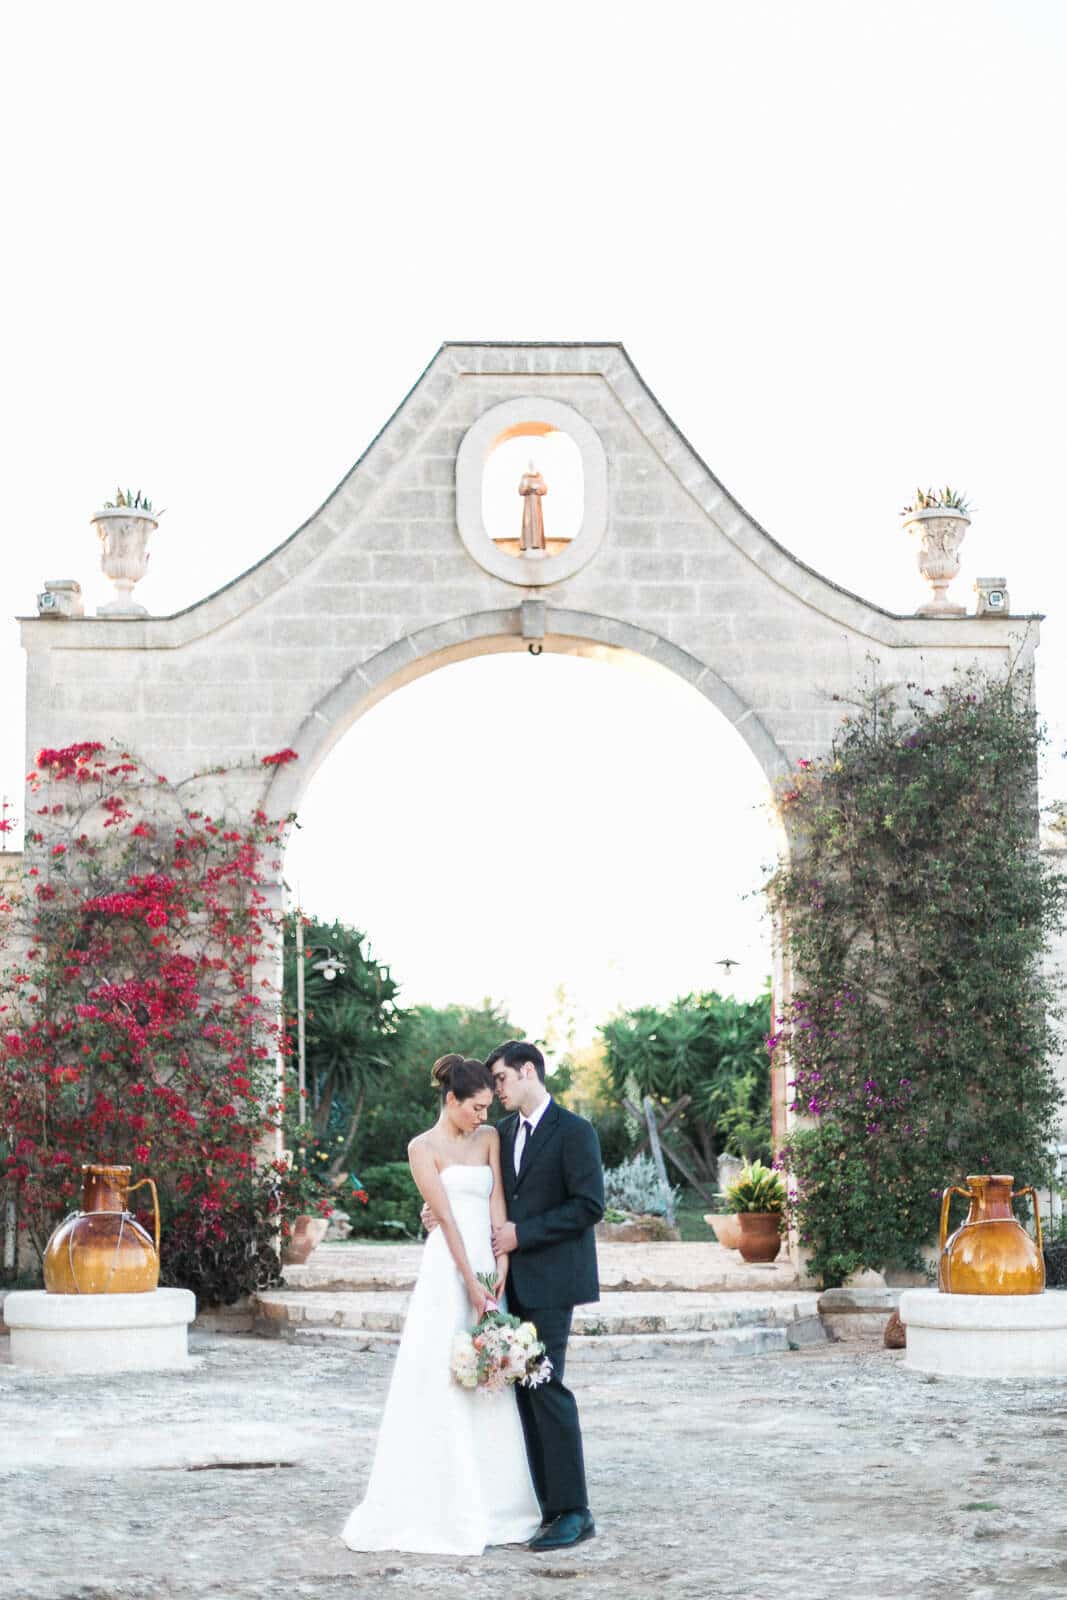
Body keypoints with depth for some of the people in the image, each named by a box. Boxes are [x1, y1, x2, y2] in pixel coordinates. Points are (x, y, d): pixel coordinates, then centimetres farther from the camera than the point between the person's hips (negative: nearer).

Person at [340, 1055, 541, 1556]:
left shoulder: (489, 1138, 13)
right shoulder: (424, 1148, -3)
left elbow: (498, 1203, 4)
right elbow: (446, 1217, -9)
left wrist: (501, 1266, -8)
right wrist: (470, 1283, -14)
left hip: (487, 1267, 6)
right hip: (447, 1270, -6)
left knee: (488, 1387, 7)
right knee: (441, 1385, -6)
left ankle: (488, 1507, 13)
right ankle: (438, 1509, -3)